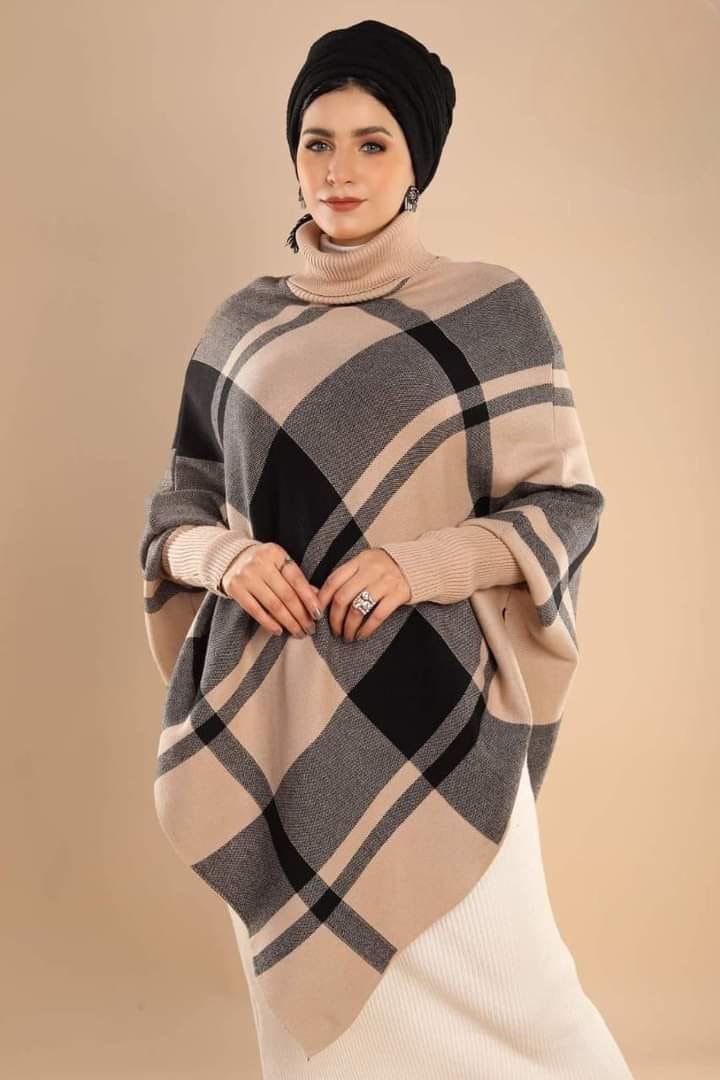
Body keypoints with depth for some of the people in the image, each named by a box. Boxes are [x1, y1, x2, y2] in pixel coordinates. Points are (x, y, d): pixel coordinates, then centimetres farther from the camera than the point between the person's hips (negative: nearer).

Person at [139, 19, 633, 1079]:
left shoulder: (491, 310, 0)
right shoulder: (243, 325, 9)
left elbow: (563, 504, 0)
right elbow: (180, 508, 13)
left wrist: (421, 563, -16)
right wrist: (224, 556, -10)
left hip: (424, 706, -3)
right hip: (275, 711, 3)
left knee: (477, 992, 1)